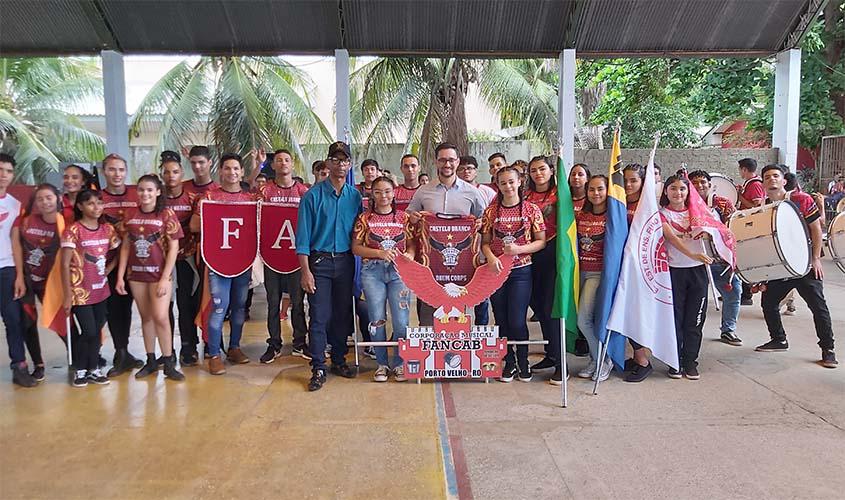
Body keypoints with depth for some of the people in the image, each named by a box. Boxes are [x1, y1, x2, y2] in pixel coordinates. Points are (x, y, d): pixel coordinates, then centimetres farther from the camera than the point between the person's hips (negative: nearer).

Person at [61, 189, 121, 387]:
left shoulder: (108, 229, 3)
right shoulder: (73, 230, -11)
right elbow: (65, 265, -11)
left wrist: (107, 270, -3)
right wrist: (68, 296, -12)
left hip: (101, 290, 5)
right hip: (80, 291, -5)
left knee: (96, 331, 11)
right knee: (88, 332, -3)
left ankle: (94, 369, 23)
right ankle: (80, 371, 16)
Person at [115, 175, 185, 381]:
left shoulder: (167, 214, -6)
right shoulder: (130, 216, 6)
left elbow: (173, 248, -8)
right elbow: (125, 247, 9)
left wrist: (165, 278, -13)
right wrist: (120, 276, 3)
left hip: (159, 274, -4)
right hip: (136, 274, 4)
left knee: (160, 317, -9)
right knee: (146, 317, 11)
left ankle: (169, 363, 3)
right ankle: (151, 361, 20)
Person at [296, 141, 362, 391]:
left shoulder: (355, 196, 7)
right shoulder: (313, 195, -4)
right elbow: (303, 236, -6)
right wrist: (305, 271, -12)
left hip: (345, 261, 4)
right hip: (319, 261, -3)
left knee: (343, 314, 11)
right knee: (320, 317, -3)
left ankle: (339, 360, 26)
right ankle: (318, 368, 6)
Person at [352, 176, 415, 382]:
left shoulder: (403, 217, 7)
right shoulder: (364, 218, 5)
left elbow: (412, 245, 6)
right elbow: (356, 248, 1)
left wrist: (408, 256, -16)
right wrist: (380, 253, -12)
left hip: (399, 271, 0)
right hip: (372, 271, 0)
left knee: (401, 322, -4)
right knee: (377, 319, 3)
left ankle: (398, 363, 16)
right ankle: (382, 364, 20)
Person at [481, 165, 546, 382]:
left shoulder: (531, 209, 0)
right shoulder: (491, 211, 5)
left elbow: (541, 242, 0)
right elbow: (485, 242, 5)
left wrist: (519, 249, -16)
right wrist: (490, 257, -15)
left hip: (521, 270, -2)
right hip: (496, 270, 2)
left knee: (517, 320, -5)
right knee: (501, 320, 8)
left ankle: (523, 361, 19)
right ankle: (509, 362, 26)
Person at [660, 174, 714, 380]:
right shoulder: (662, 214, 0)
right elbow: (672, 237, -16)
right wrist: (692, 254, -31)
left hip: (698, 270, 3)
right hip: (674, 270, -3)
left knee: (695, 319, 6)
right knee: (675, 318, 1)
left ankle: (690, 361, 17)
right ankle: (675, 362, 12)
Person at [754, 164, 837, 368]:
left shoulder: (801, 200, -9)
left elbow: (816, 229, -6)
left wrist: (816, 258, -9)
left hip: (805, 264, -4)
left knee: (818, 306, -4)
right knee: (768, 301, 7)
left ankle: (828, 350, 8)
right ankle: (779, 340, 25)